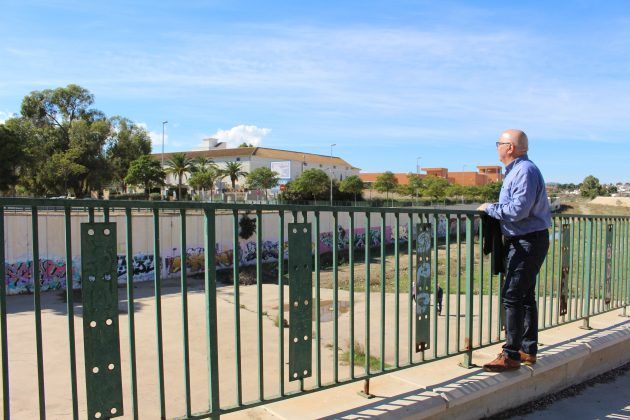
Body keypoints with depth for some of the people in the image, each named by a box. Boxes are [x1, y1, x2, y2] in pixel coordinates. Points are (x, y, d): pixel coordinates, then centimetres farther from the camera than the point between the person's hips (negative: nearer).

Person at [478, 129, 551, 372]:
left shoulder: (525, 171, -16)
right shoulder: (515, 171, 17)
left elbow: (519, 210, -25)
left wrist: (489, 209, -12)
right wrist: (493, 209, 11)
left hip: (528, 243, -11)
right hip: (522, 242, 11)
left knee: (512, 297, -10)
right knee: (525, 296, 15)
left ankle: (511, 355, -5)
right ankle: (529, 350, 25)